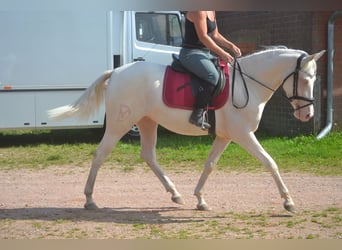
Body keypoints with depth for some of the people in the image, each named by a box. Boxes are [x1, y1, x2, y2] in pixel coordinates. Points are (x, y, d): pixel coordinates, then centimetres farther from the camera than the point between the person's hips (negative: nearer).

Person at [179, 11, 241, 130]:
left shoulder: (211, 12, 15)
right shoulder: (198, 11, -16)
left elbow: (215, 35, 22)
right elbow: (203, 37, -21)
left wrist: (231, 46, 7)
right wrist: (222, 53, -19)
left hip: (207, 53, 11)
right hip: (191, 53, -11)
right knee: (212, 75, -33)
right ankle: (197, 114, -31)